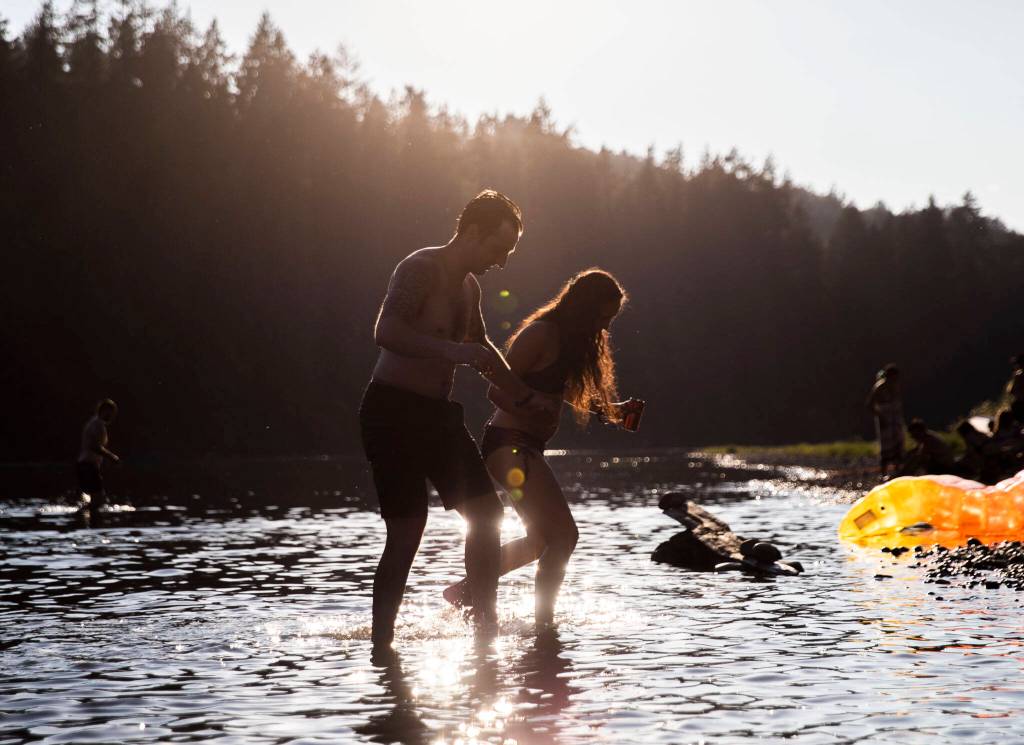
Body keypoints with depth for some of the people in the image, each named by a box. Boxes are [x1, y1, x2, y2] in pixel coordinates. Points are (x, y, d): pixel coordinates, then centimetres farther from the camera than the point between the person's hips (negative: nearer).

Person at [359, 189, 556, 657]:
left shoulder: (469, 287, 15)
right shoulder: (421, 268, -13)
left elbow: (480, 347, 33)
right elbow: (385, 332, -28)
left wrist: (522, 397, 40)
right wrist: (455, 351, -32)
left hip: (437, 413, 9)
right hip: (393, 411, -9)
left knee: (486, 513, 5)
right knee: (407, 531, -10)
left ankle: (486, 625, 17)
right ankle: (381, 646, -2)